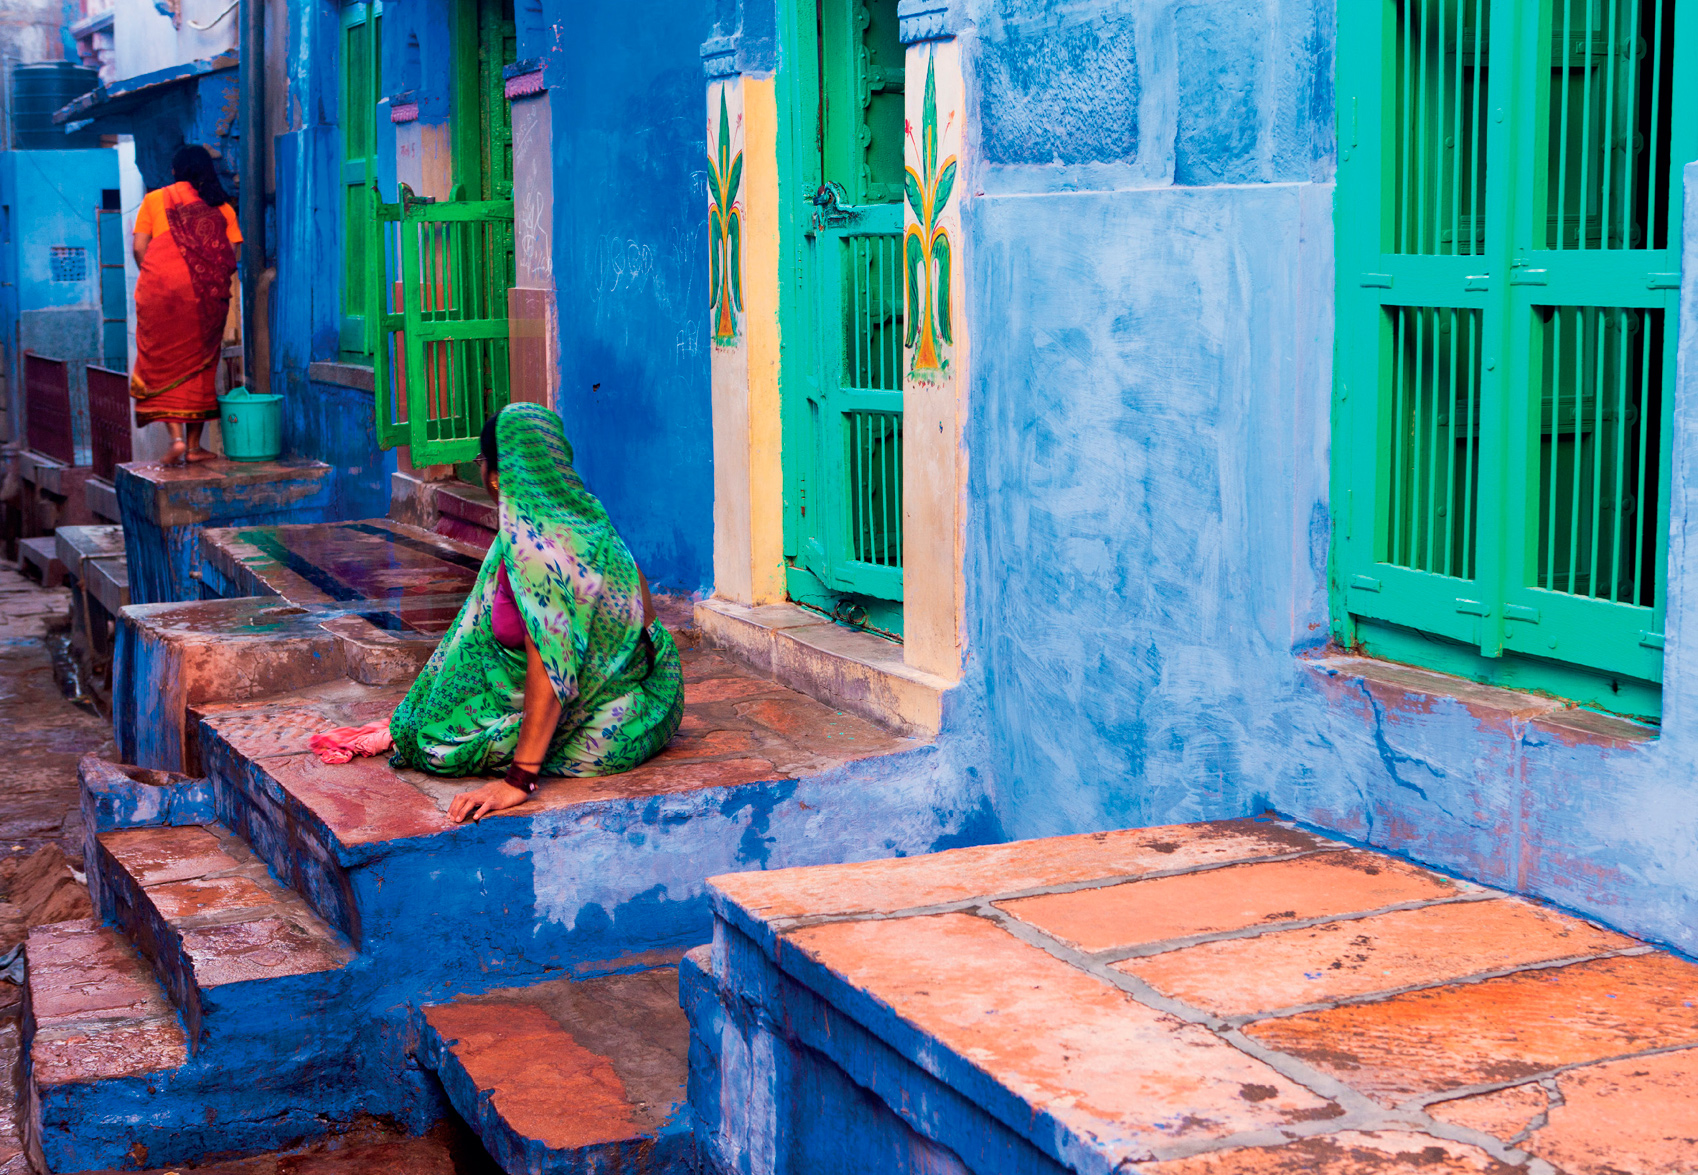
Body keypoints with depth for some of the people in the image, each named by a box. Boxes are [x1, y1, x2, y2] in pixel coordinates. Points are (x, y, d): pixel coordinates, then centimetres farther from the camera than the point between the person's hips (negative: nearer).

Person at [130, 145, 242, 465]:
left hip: (161, 286, -1)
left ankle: (176, 437, -10)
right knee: (199, 366, 9)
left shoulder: (155, 199, 9)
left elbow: (139, 247, 2)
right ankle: (194, 446, 10)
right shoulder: (221, 207, 10)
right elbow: (231, 256, 3)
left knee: (164, 365, 5)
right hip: (207, 294, 1)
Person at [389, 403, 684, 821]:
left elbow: (547, 669, -32)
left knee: (435, 735, 2)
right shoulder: (584, 511, -1)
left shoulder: (530, 546, -27)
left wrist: (520, 779, -33)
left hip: (602, 732, -9)